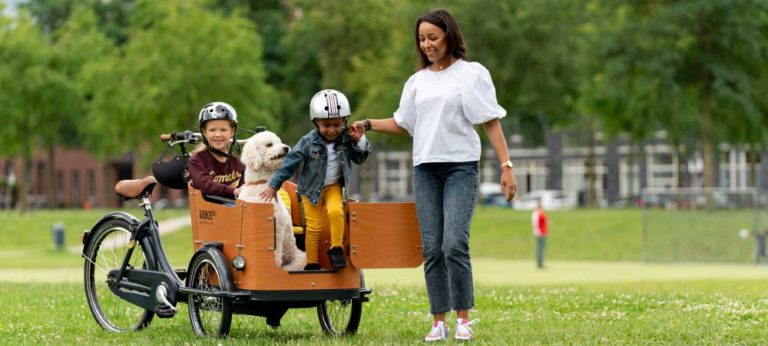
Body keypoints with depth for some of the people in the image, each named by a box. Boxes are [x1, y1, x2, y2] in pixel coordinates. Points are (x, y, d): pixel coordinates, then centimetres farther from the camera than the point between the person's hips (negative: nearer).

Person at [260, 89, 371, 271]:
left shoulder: (346, 140, -9)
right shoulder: (309, 142, -18)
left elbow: (359, 158, 3)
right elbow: (290, 163, -14)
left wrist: (360, 142, -16)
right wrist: (273, 186, -15)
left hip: (333, 186, 2)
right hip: (311, 188, -2)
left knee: (335, 211, -25)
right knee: (314, 226, -3)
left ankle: (336, 249, -9)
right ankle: (312, 263, 9)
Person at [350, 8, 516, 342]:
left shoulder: (471, 74, 0)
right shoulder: (417, 81, 14)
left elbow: (491, 122, -3)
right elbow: (403, 123, 21)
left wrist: (506, 166, -10)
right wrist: (368, 124, 7)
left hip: (461, 166, -5)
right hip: (425, 169, 5)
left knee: (455, 244, -16)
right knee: (432, 248, 2)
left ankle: (463, 319, -7)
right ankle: (439, 322, 6)